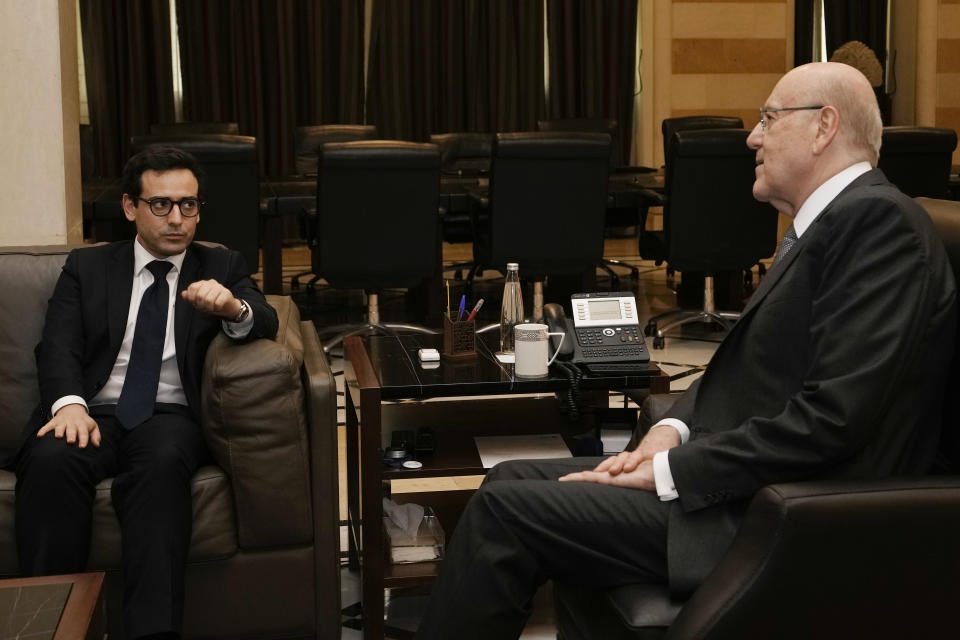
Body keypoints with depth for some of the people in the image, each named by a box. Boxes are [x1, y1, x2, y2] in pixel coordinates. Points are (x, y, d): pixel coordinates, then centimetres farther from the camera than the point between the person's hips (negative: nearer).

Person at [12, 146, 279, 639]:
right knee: (51, 461, -33)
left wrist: (233, 308, -24)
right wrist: (70, 403, -18)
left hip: (170, 417, -1)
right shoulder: (86, 266, 18)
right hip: (93, 413, 1)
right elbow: (57, 346, 5)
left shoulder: (222, 268, 18)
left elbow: (265, 324, 1)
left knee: (162, 463, -36)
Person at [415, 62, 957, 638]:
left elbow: (835, 414, -23)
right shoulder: (824, 223, 17)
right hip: (742, 483, 10)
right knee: (511, 480, 5)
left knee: (505, 508, -14)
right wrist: (674, 428, 0)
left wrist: (672, 470, -18)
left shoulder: (882, 222, -15)